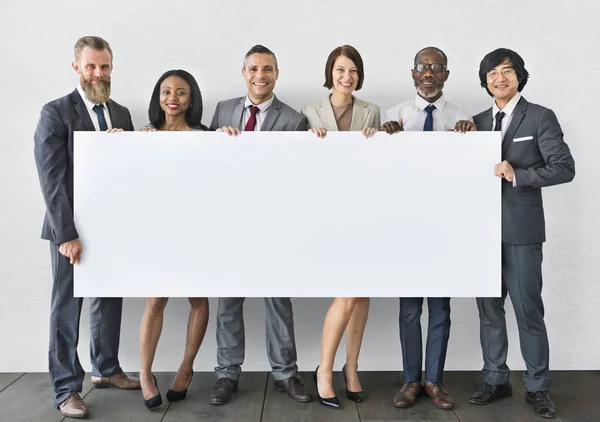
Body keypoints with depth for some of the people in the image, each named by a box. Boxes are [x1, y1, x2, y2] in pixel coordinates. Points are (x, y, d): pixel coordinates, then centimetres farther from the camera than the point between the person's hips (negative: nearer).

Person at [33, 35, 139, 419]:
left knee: (109, 301, 14)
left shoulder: (121, 114, 10)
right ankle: (67, 388, 16)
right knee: (67, 308, 4)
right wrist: (67, 234, -18)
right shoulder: (56, 113, -7)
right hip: (72, 229, -5)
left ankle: (106, 369, 31)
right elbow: (52, 179, -13)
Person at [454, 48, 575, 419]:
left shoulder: (540, 117, -1)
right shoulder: (479, 121, 13)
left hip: (522, 229, -4)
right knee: (489, 309, 11)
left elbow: (565, 168, -8)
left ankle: (538, 387, 17)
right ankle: (496, 380, 24)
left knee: (528, 311, 1)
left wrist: (518, 175, -19)